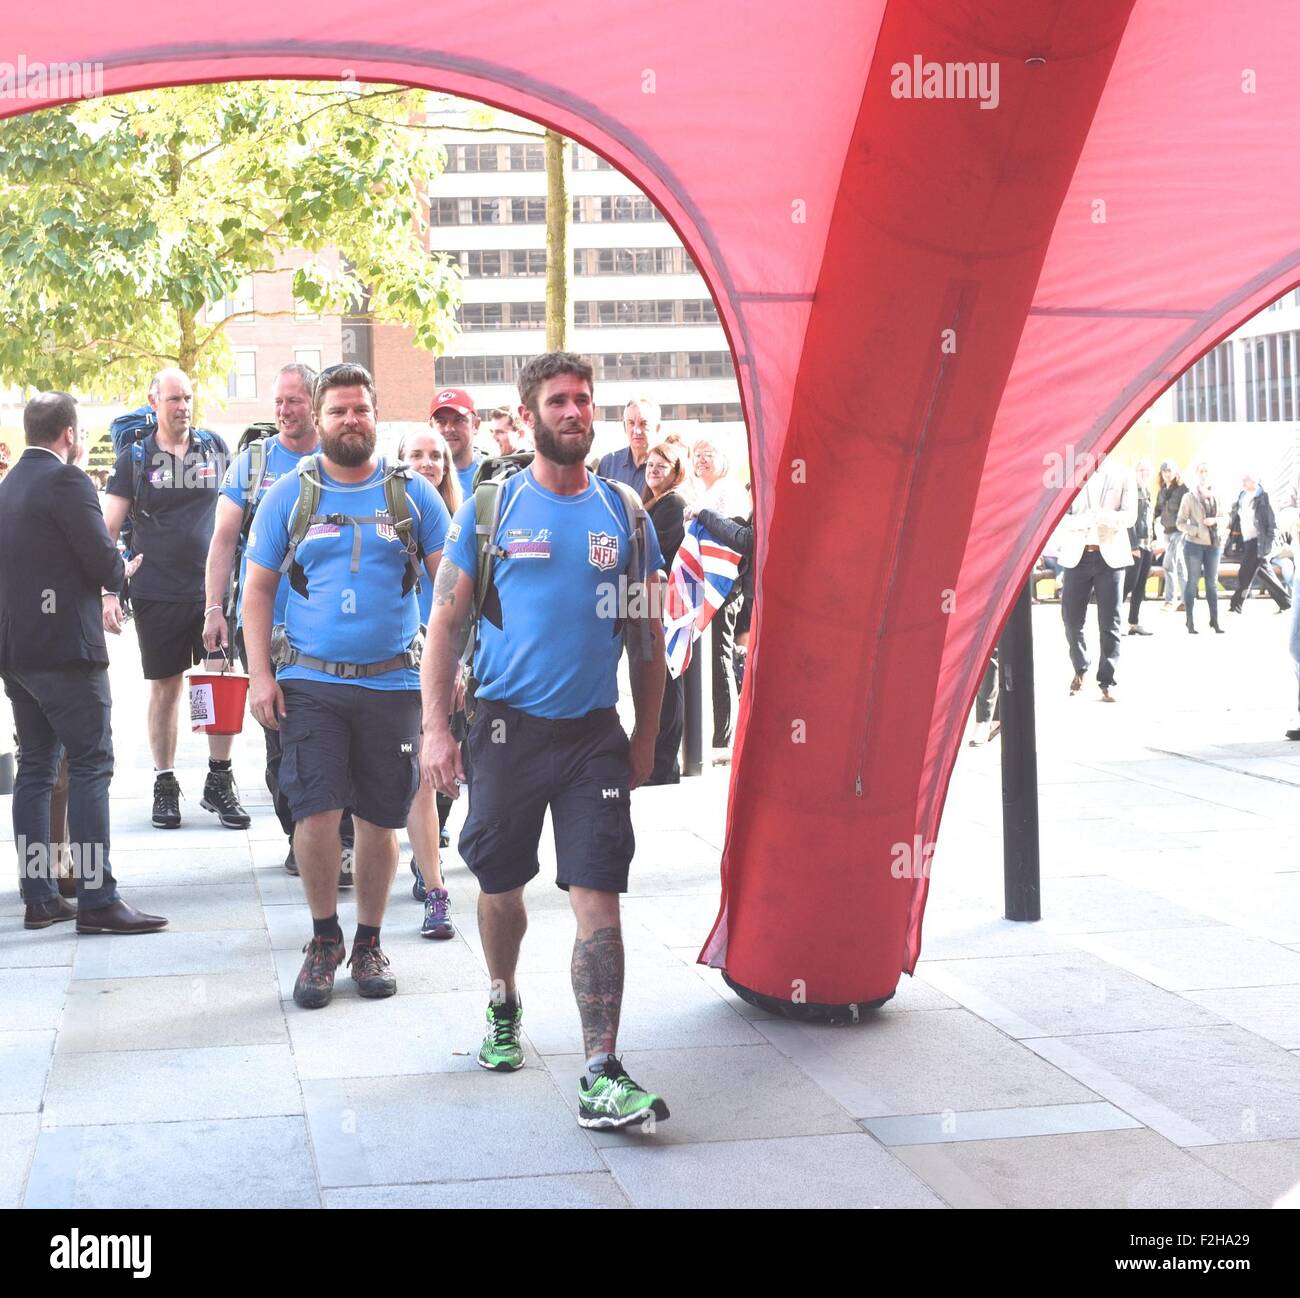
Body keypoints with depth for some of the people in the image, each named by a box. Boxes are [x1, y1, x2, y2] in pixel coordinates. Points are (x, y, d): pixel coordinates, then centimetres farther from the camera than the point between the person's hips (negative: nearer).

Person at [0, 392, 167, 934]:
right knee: (90, 767, -6)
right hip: (64, 648, -8)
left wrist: (110, 570, 20)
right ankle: (97, 899, -8)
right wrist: (124, 570, 8)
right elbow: (104, 563, -14)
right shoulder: (65, 481, -12)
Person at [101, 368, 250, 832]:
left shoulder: (214, 449, 7)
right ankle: (165, 784, 16)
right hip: (157, 596, -1)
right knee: (165, 688, 5)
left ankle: (219, 781, 9)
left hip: (212, 589, 1)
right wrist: (108, 592, -9)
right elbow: (109, 529, 0)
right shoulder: (135, 458, 2)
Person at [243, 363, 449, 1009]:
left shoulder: (412, 493, 6)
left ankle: (369, 942, 24)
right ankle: (324, 939, 12)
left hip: (393, 683, 1)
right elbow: (258, 589, 8)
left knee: (380, 821, 6)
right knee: (316, 814, -9)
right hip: (310, 682, -1)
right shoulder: (289, 495, 6)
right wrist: (259, 674, -2)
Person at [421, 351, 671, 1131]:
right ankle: (504, 1005, 42)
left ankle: (602, 1076, -9)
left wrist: (646, 737, 8)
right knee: (501, 885, 14)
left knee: (598, 900, -8)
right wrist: (436, 729, -7)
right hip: (507, 726, 0)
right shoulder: (492, 507, 2)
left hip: (595, 734, 0)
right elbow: (447, 622, 1)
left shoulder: (624, 513, 6)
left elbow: (647, 637, 11)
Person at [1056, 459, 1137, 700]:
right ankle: (1080, 669, 25)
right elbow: (1059, 517, -2)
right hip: (1076, 555, 0)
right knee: (1072, 619, 1)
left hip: (1110, 556, 0)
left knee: (1109, 623, -2)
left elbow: (1130, 516, -3)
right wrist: (1080, 521, -24)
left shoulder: (1122, 477, 6)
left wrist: (1105, 517, -25)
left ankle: (1107, 681, 4)